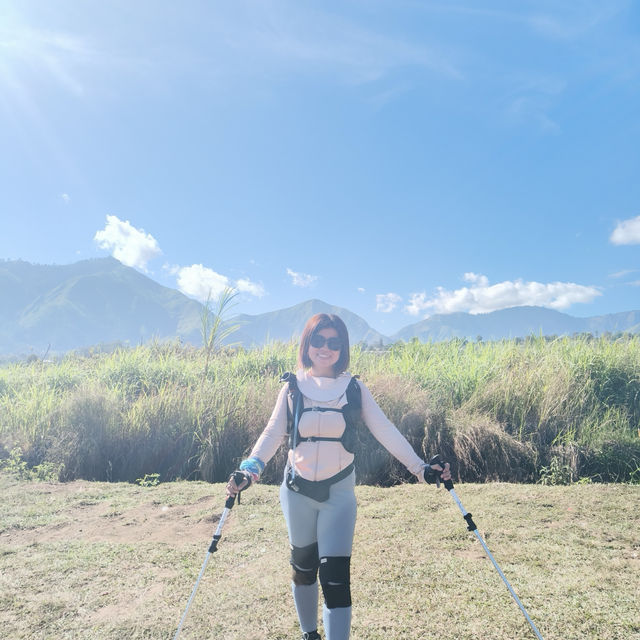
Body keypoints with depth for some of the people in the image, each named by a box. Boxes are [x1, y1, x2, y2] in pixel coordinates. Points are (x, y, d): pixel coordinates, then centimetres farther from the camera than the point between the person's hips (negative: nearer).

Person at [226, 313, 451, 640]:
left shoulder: (355, 389, -6)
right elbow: (273, 433, -12)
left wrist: (418, 466, -19)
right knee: (303, 567, 19)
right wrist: (250, 467, -28)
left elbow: (385, 431, -10)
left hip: (339, 493, -1)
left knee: (335, 576, -6)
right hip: (298, 491, 2)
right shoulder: (292, 388, -5)